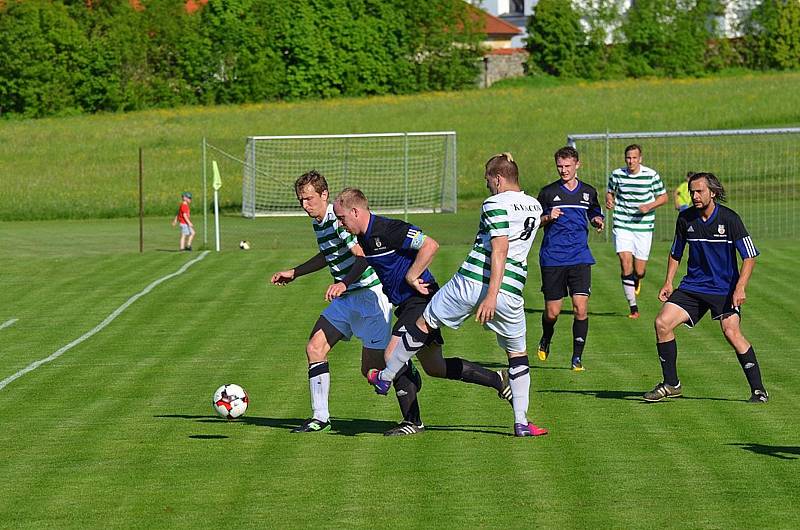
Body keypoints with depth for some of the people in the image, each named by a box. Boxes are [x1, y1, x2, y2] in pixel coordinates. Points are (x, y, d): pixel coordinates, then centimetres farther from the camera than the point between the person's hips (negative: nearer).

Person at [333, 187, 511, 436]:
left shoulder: (388, 230, -21)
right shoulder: (363, 238, 8)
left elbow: (430, 245, -26)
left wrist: (411, 277, -21)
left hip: (421, 299, -10)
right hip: (406, 304, 10)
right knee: (434, 367, 13)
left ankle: (413, 421, -3)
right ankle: (498, 380, 25)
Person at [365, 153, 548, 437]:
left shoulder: (496, 204, -6)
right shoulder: (535, 207, 14)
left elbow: (500, 249, -16)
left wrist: (491, 296, -21)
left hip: (471, 283, -4)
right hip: (511, 294, 4)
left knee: (424, 324, 14)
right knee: (518, 355, 15)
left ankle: (385, 375, 24)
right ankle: (521, 422, 10)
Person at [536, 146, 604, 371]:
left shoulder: (588, 192, 8)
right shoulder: (548, 192, 1)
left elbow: (595, 214, 23)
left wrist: (598, 221, 0)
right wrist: (548, 218, -14)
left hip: (580, 258, 1)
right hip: (552, 258, -1)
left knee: (580, 308, -11)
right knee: (552, 312, 2)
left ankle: (577, 357, -1)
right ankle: (546, 341, 34)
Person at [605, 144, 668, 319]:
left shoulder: (651, 175, -5)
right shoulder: (616, 174, 0)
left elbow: (663, 197, 5)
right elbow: (610, 192, 18)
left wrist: (650, 206, -13)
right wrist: (609, 201, -5)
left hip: (644, 226, 0)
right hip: (622, 225, 0)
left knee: (639, 270, 0)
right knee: (626, 264, -14)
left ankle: (636, 282, 40)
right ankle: (633, 308, -8)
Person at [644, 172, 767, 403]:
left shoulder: (729, 218, -12)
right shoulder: (685, 219, 1)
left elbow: (750, 256, -10)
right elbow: (675, 253, 17)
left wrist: (740, 288, -21)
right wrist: (668, 282, 6)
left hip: (725, 288, -4)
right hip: (693, 286, 4)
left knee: (731, 332, -21)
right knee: (662, 323, -10)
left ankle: (758, 390, -11)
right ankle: (671, 384, 4)